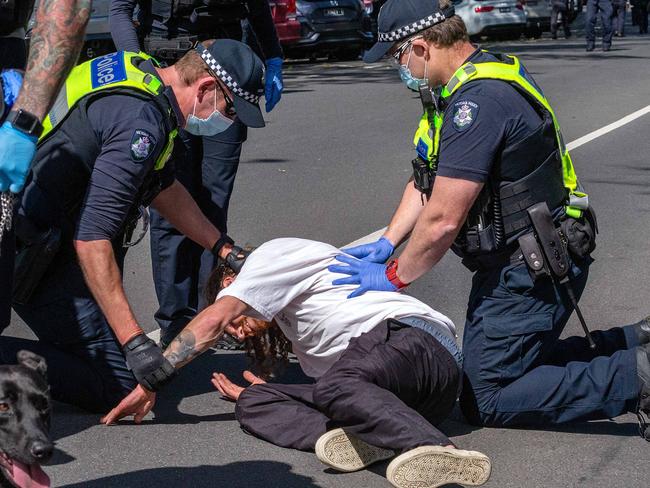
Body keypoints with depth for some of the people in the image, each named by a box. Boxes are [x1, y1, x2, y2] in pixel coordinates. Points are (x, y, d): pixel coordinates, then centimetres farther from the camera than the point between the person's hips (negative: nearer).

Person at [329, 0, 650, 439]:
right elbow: (426, 181, 16)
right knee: (511, 365, 19)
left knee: (486, 399, -6)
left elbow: (443, 221, -24)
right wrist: (387, 244, 6)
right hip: (515, 262, 10)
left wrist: (394, 277, -10)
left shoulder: (478, 102, -25)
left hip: (532, 272, -10)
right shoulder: (472, 84, 10)